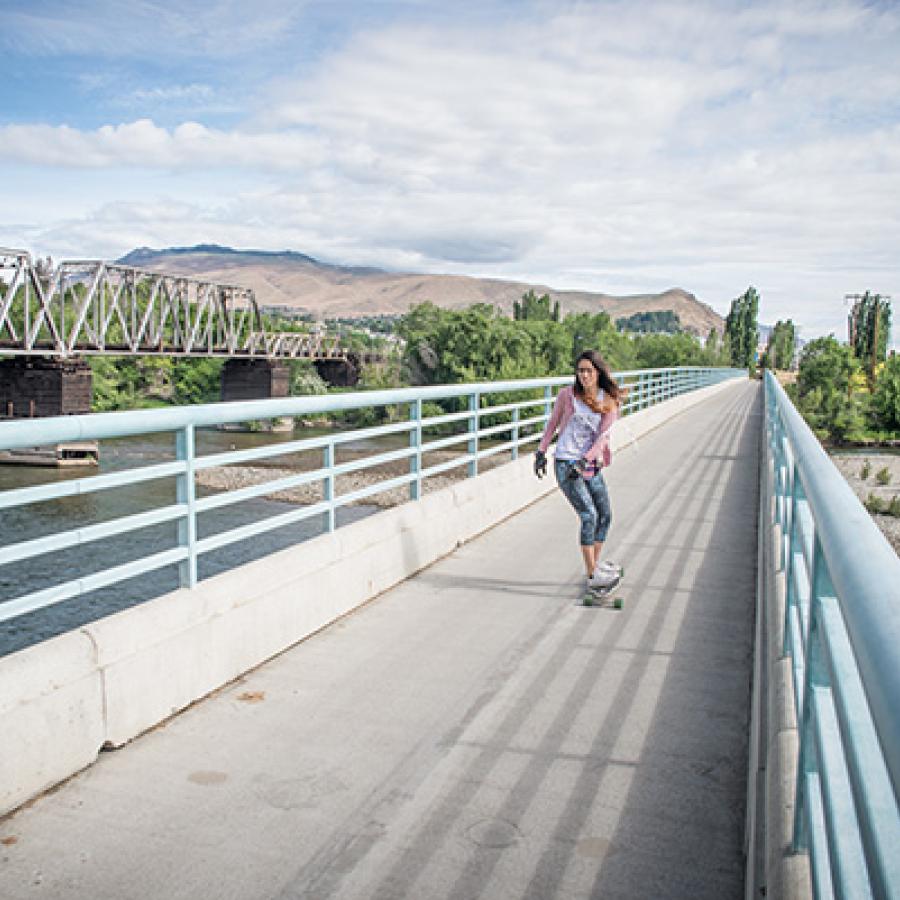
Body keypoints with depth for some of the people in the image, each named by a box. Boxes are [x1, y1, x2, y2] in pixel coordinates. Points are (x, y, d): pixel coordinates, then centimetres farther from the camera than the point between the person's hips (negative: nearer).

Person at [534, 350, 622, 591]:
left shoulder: (609, 401, 1)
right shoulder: (567, 395, -4)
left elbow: (603, 436, -7)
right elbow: (552, 424, 8)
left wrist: (586, 460, -19)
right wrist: (541, 452, 9)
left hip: (591, 464, 4)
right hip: (566, 463, -4)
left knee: (605, 515, 10)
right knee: (589, 515, -12)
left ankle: (595, 563, 29)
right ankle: (592, 575, -6)